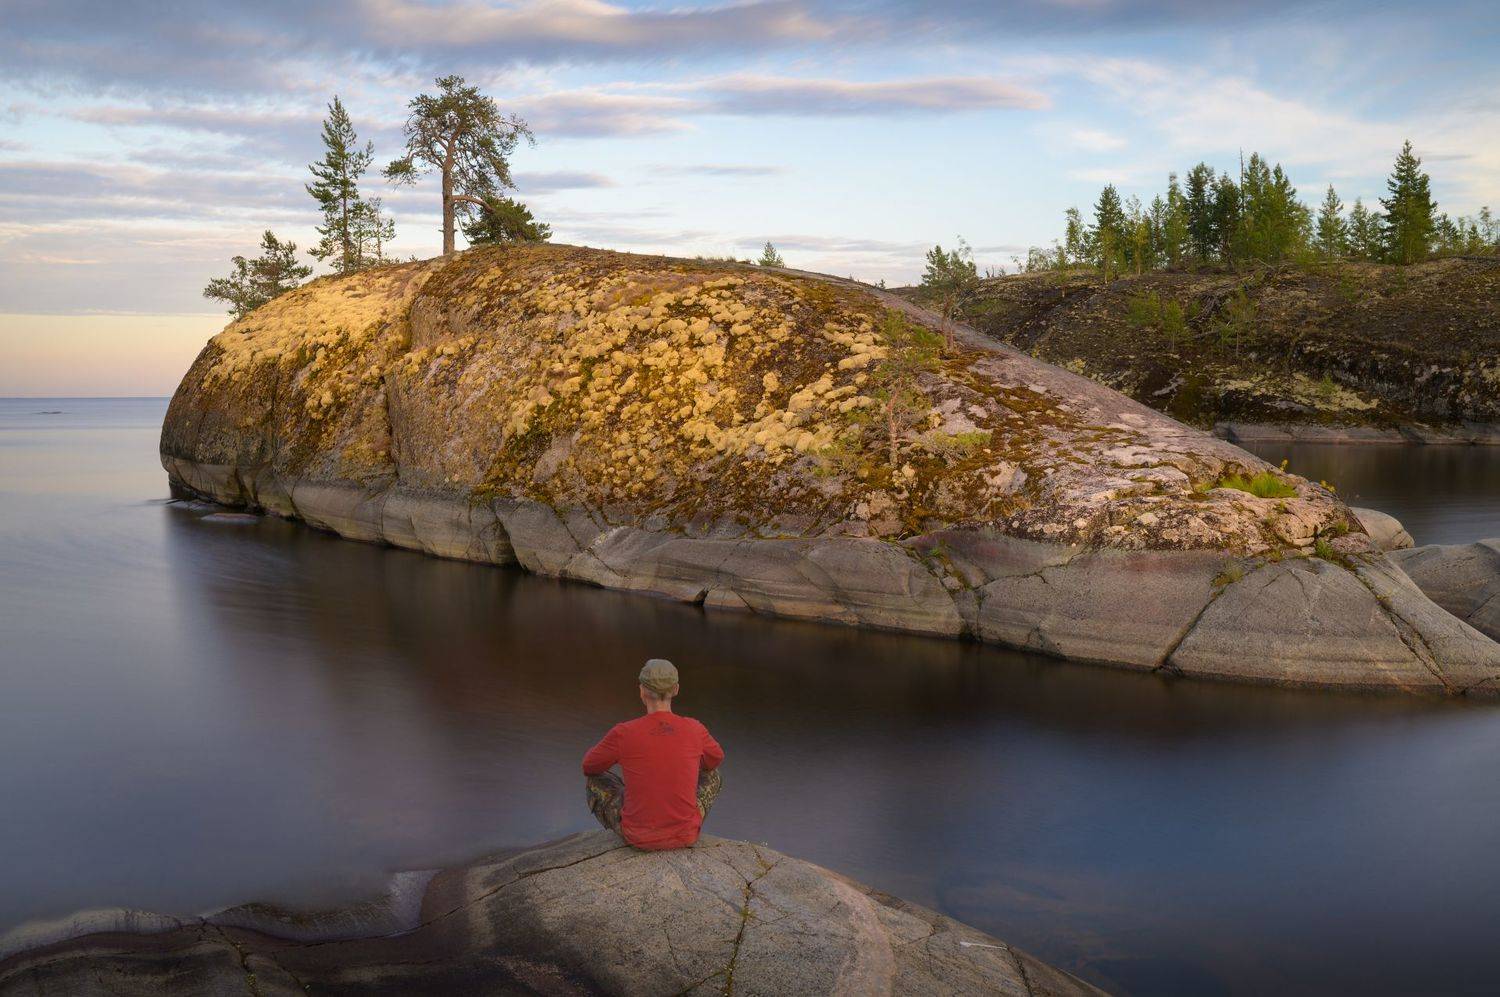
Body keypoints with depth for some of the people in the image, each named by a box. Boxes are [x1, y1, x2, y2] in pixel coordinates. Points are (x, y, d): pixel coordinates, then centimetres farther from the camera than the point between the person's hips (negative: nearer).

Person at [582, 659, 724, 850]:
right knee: (713, 776, 31)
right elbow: (715, 759, 14)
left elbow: (589, 767, 4)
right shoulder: (695, 730, -10)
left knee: (596, 779, 27)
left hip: (637, 834, -1)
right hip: (685, 835, 1)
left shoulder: (623, 734, -17)